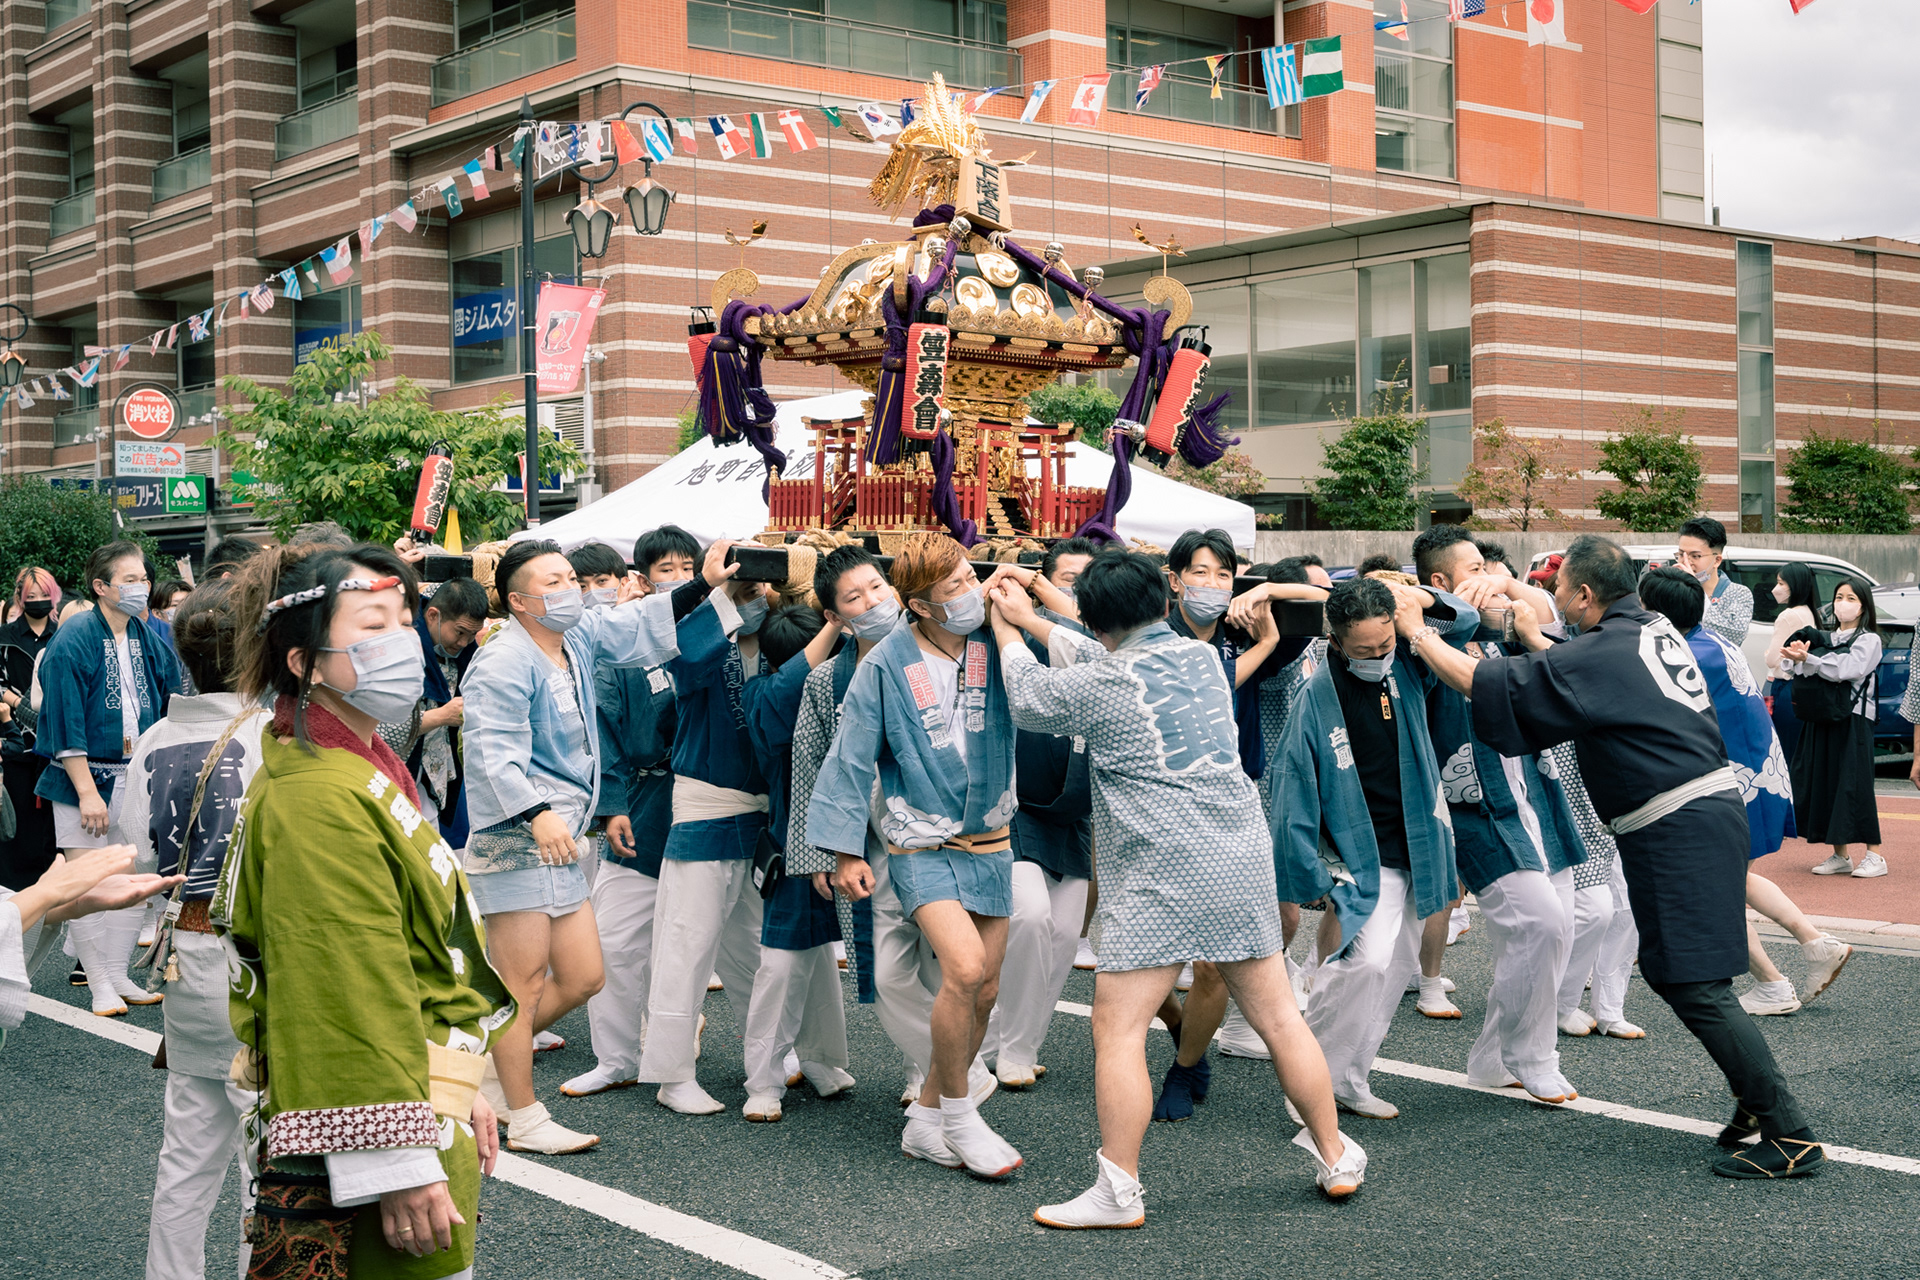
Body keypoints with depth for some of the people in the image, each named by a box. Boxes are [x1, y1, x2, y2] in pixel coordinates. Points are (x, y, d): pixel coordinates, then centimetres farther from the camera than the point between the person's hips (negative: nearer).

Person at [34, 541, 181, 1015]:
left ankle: (120, 976, 19)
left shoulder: (153, 642, 7)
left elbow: (172, 711, 13)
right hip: (87, 777, -5)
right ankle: (100, 985, 9)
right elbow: (66, 723, -15)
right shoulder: (73, 643, -11)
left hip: (139, 777, 6)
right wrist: (87, 791, -19)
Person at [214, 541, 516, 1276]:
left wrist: (459, 1094, 22)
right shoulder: (318, 800, -20)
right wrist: (399, 1165, -24)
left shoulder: (365, 773, 14)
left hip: (425, 1106, 10)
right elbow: (347, 995, -24)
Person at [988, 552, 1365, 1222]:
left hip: (1164, 871, -6)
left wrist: (1006, 631, 28)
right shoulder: (1203, 656, 11)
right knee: (1278, 1016, 14)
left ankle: (1119, 1191, 1)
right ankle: (1336, 1159, 24)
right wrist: (1031, 622, 32)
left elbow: (1029, 700, 11)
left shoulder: (1101, 687, -7)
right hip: (1243, 857, 7)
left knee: (1117, 1030, 0)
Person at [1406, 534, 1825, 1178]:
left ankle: (1790, 1134, -6)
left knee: (1696, 987, -7)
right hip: (1710, 810, 10)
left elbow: (1481, 683, -12)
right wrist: (1530, 633, 31)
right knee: (1668, 969, 17)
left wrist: (1416, 631, 0)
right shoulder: (1655, 630, 12)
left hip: (1679, 830, -10)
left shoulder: (1600, 656, -15)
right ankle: (1756, 1099, 22)